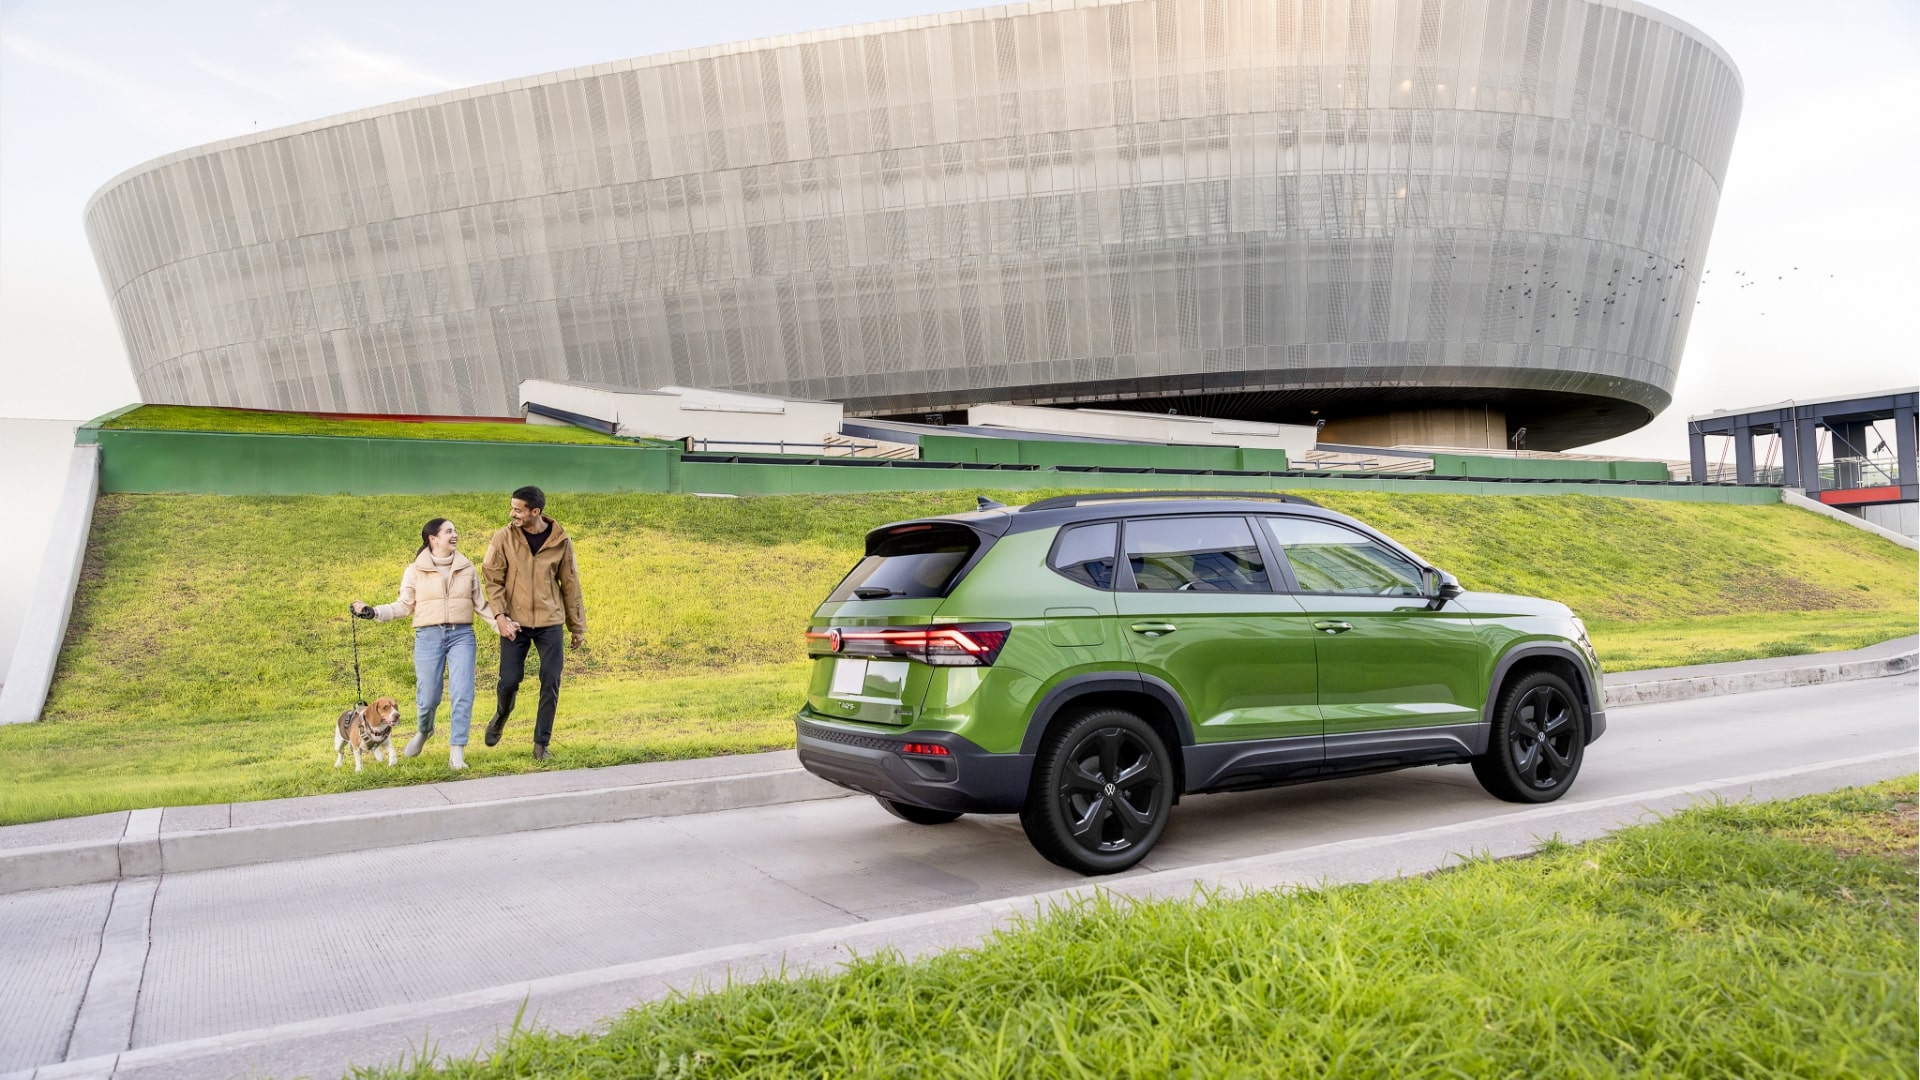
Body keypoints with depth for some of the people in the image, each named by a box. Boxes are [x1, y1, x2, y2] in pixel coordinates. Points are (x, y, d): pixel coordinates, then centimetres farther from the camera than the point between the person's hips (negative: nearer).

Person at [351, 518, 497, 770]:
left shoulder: (467, 568, 10)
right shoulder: (415, 570, 4)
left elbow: (481, 605, 14)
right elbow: (404, 606, 5)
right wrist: (373, 612, -8)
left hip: (462, 635, 1)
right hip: (429, 636, -1)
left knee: (463, 694, -10)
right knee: (428, 698, 3)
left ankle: (456, 753, -3)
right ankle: (423, 731, 37)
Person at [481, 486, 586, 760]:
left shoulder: (561, 541, -3)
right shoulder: (503, 538, -4)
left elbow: (570, 585, 5)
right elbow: (492, 579, -2)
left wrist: (578, 627, 8)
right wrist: (499, 616, -15)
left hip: (550, 623, 1)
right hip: (515, 622, 0)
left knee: (551, 682, -2)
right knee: (510, 680, 0)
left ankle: (541, 743, 12)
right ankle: (500, 717, 34)